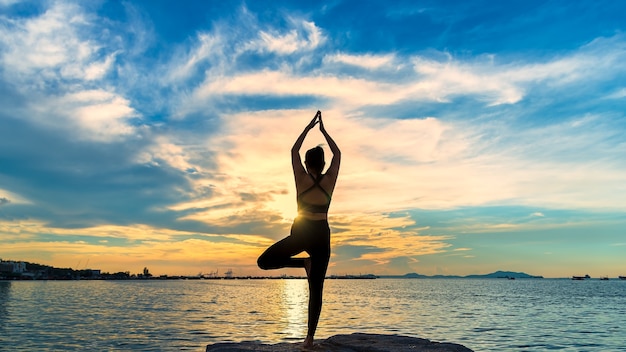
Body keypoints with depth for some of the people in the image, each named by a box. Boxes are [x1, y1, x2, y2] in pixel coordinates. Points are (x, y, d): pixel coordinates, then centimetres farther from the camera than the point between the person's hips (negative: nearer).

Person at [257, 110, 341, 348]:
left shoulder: (302, 177, -3)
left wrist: (308, 127, 18)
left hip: (301, 233, -3)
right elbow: (337, 153, 15)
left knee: (264, 262, 10)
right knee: (316, 290, 6)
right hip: (321, 234, 3)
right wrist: (323, 130, 21)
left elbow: (294, 150, 11)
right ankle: (310, 337, 3)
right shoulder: (329, 179, 0)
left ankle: (304, 263, -6)